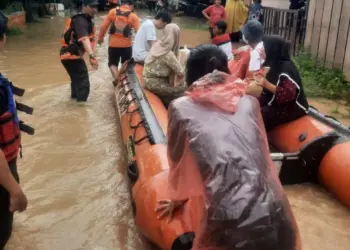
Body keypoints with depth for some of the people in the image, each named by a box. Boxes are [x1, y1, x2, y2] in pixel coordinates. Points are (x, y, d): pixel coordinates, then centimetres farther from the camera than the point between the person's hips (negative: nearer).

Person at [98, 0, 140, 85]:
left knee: (112, 63, 15)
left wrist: (100, 38, 10)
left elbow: (104, 26, -3)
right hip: (126, 45, 0)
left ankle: (116, 77, -8)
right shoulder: (133, 16, -7)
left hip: (113, 44, 1)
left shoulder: (113, 12, -3)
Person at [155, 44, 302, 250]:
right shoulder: (249, 103, 13)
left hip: (228, 228, -3)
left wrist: (177, 200, 38)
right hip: (277, 221, 4)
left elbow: (178, 163, 20)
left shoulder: (181, 109, 7)